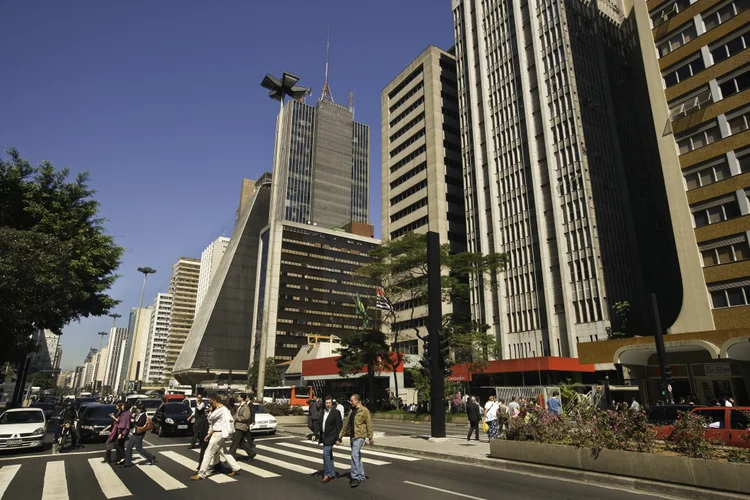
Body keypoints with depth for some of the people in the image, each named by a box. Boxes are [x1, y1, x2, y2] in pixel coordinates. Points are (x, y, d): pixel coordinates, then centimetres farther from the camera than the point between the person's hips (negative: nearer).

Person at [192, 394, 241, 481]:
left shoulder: (221, 410, -18)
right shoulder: (220, 409, 13)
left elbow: (210, 418, -23)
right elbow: (214, 424, 17)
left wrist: (212, 410, -5)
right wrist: (209, 434, 14)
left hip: (218, 434, -10)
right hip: (217, 433, 10)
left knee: (209, 453, -4)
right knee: (223, 452, 16)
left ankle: (201, 474, 3)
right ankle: (235, 468, 22)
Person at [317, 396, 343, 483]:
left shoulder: (336, 412, -11)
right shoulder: (323, 412, 10)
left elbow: (339, 426, -12)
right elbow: (321, 424, 13)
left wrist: (338, 439, -15)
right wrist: (317, 435, 8)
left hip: (330, 437, -7)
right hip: (324, 436, 7)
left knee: (326, 454, -12)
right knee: (329, 455, 14)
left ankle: (327, 474, -2)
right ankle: (332, 474, 24)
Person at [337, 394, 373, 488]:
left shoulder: (364, 411, -9)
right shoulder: (351, 411, 13)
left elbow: (369, 424, -10)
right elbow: (346, 424, 16)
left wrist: (370, 438, -11)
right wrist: (340, 435, 13)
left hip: (359, 436, -8)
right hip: (352, 436, 8)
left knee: (355, 455, -16)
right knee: (357, 456, 14)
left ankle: (355, 477, -11)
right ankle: (361, 477, 24)